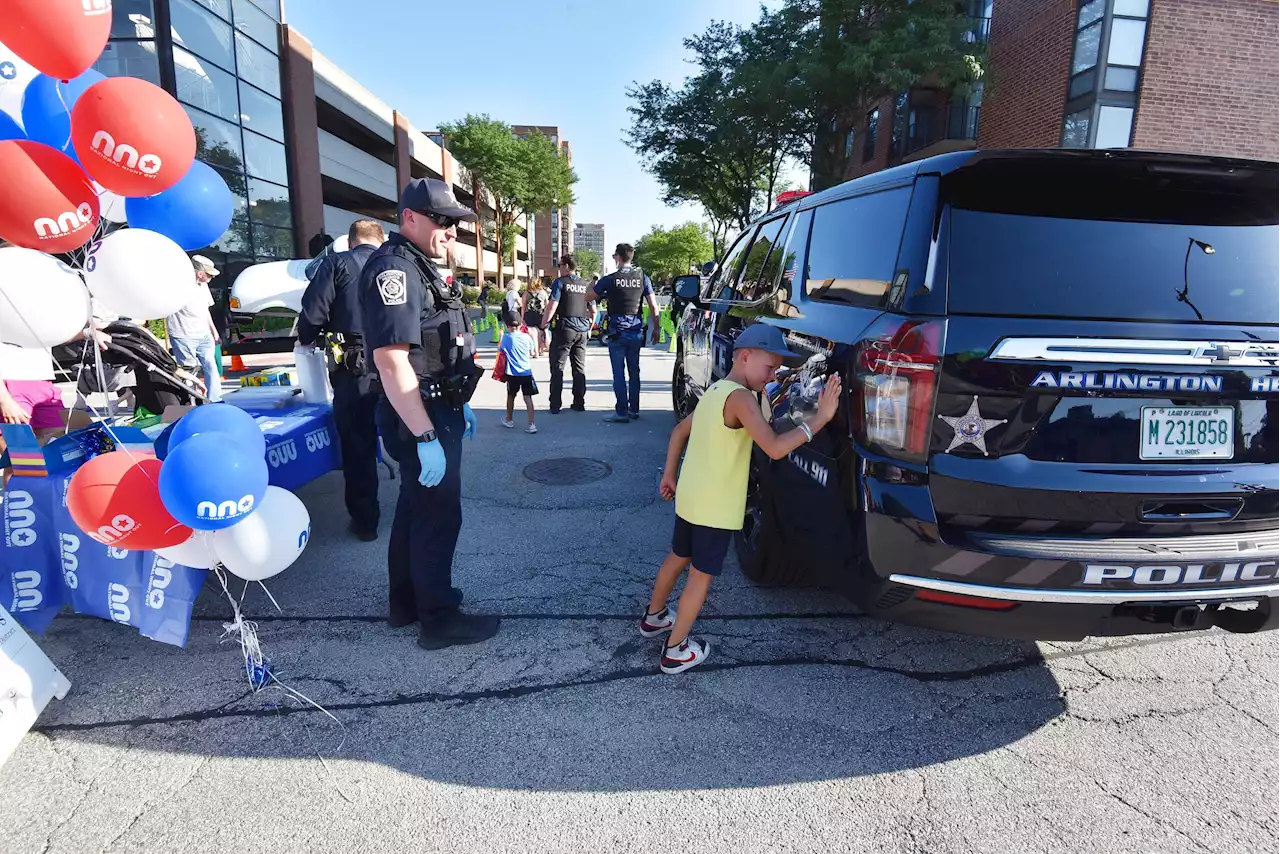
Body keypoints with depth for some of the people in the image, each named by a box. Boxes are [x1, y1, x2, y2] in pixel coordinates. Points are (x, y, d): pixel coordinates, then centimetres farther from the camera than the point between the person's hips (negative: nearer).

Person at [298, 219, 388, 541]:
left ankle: (365, 522, 15)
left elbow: (313, 313, -5)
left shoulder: (337, 264, 3)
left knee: (357, 446, 7)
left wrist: (307, 341, 14)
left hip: (353, 367, -3)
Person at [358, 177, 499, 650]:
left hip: (436, 409, 10)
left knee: (416, 507, 19)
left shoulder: (420, 267, 14)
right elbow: (392, 360, -27)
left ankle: (406, 601, 35)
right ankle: (439, 619, 16)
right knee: (439, 515, 1)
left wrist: (459, 403, 24)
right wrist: (426, 437, -28)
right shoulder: (394, 268, -19)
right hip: (418, 417, -10)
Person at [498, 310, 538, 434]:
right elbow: (532, 353, 9)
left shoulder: (506, 338, -7)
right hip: (527, 372, 1)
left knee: (511, 396, 18)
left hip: (512, 374, -1)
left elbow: (500, 349, 9)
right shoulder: (527, 337, -1)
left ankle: (509, 420, 34)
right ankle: (531, 424, -8)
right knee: (528, 398, 0)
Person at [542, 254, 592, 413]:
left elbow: (551, 307, -14)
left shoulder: (560, 282, -5)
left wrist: (542, 326, -10)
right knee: (580, 368, 11)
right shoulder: (585, 285, 11)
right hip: (582, 330, 5)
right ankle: (579, 404, 14)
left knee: (557, 368, 0)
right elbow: (593, 311, 15)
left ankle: (555, 406, -2)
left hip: (564, 329, -5)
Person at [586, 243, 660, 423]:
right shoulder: (642, 278, 2)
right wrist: (655, 328, 10)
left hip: (617, 333, -3)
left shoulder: (610, 279, -7)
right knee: (634, 371, 13)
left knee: (619, 373, -1)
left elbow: (588, 296, 2)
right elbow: (653, 307, 1)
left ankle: (622, 412, -2)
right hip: (636, 332, 4)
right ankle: (634, 409, 18)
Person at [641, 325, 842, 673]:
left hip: (689, 498, 9)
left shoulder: (715, 391, 9)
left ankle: (653, 617, 44)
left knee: (678, 557, 25)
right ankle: (676, 650, 18)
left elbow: (679, 431, 18)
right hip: (716, 508, -9)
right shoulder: (740, 397, -21)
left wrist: (669, 475, 23)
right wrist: (820, 417, -25)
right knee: (701, 576, 6)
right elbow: (775, 448, -29)